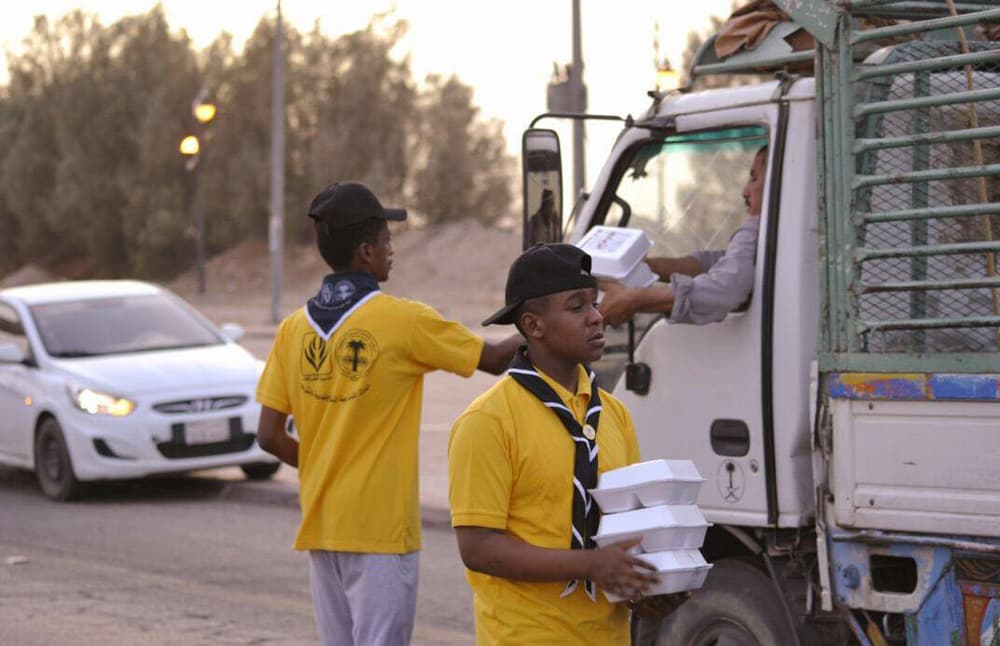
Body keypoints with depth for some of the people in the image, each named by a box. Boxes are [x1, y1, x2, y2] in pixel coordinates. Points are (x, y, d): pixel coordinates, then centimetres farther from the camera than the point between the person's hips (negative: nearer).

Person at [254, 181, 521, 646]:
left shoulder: (294, 329, 4)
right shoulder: (403, 320, -10)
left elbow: (269, 437, 5)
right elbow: (496, 358, 0)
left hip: (320, 524, 6)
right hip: (381, 527, -5)